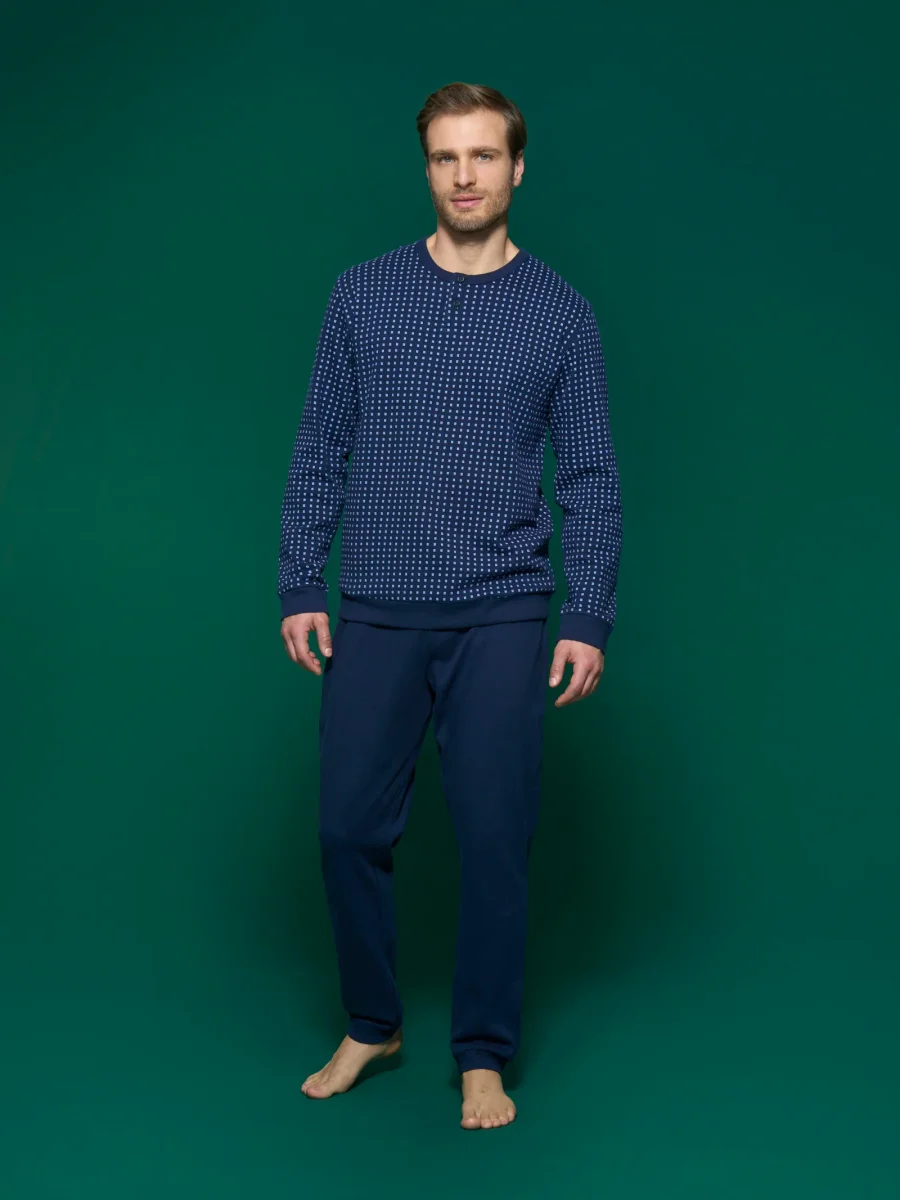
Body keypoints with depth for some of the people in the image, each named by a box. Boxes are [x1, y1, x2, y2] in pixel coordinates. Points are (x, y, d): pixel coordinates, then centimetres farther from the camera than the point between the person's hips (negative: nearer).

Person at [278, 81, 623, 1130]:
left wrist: (589, 622, -4)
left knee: (494, 838, 1)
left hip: (501, 621, -1)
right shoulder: (361, 295, 5)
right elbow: (319, 453, 7)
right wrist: (300, 590, 0)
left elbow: (590, 479, 3)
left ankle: (483, 1055, 15)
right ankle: (370, 1024, 25)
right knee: (351, 828, 4)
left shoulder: (561, 314, 2)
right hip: (377, 618, 1)